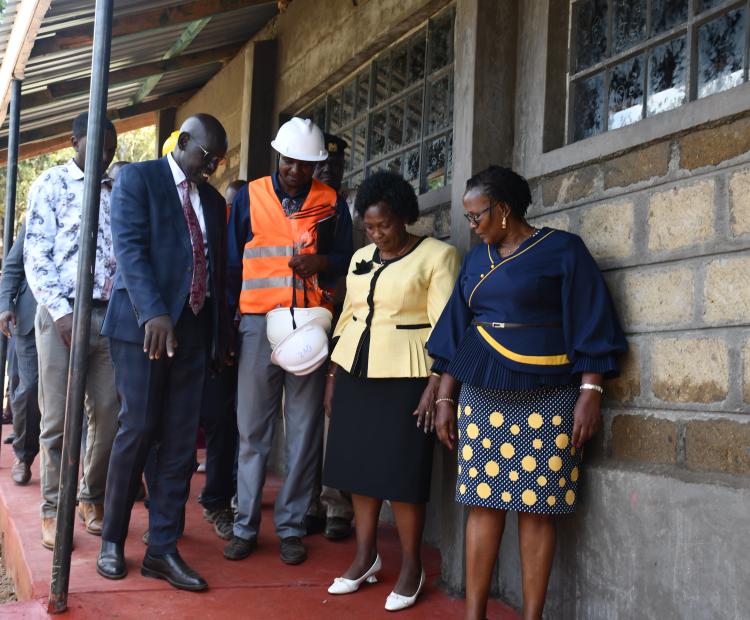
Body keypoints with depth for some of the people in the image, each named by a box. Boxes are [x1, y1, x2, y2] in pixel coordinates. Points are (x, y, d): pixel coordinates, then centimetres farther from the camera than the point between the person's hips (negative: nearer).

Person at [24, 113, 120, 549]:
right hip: (62, 314, -3)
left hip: (111, 316, 4)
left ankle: (93, 498, 19)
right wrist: (62, 312, -12)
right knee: (58, 419, -1)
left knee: (109, 415, 4)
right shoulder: (51, 184, 3)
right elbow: (36, 256, -3)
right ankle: (53, 510, 9)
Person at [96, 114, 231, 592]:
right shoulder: (138, 179, 0)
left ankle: (162, 549, 7)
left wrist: (222, 333, 12)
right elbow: (130, 248, -12)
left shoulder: (214, 200, 18)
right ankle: (113, 540, 13)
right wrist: (154, 314, -24)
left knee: (181, 441, 1)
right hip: (145, 324, -5)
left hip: (195, 331, 5)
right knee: (138, 431, -4)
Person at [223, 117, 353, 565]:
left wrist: (322, 262, -12)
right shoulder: (249, 197, 8)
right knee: (253, 428, 1)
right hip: (258, 323, 0)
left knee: (305, 430, 2)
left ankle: (292, 527, 11)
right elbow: (232, 263, 10)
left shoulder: (331, 203, 8)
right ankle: (245, 525, 9)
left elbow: (348, 259, 11)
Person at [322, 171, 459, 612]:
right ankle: (366, 555, 21)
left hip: (404, 375, -6)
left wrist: (435, 386, -16)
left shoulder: (437, 255, -7)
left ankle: (412, 565, 10)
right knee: (358, 463, 8)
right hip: (356, 371, 6)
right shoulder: (361, 258, 12)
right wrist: (333, 376, 13)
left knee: (402, 470, -3)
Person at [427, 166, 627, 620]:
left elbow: (589, 327, -5)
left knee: (537, 508, -2)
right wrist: (445, 399, 12)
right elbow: (457, 333, 16)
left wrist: (590, 393, -14)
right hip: (483, 398, 5)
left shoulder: (563, 250, -2)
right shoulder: (478, 258, 13)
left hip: (546, 400, -4)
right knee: (484, 504, 3)